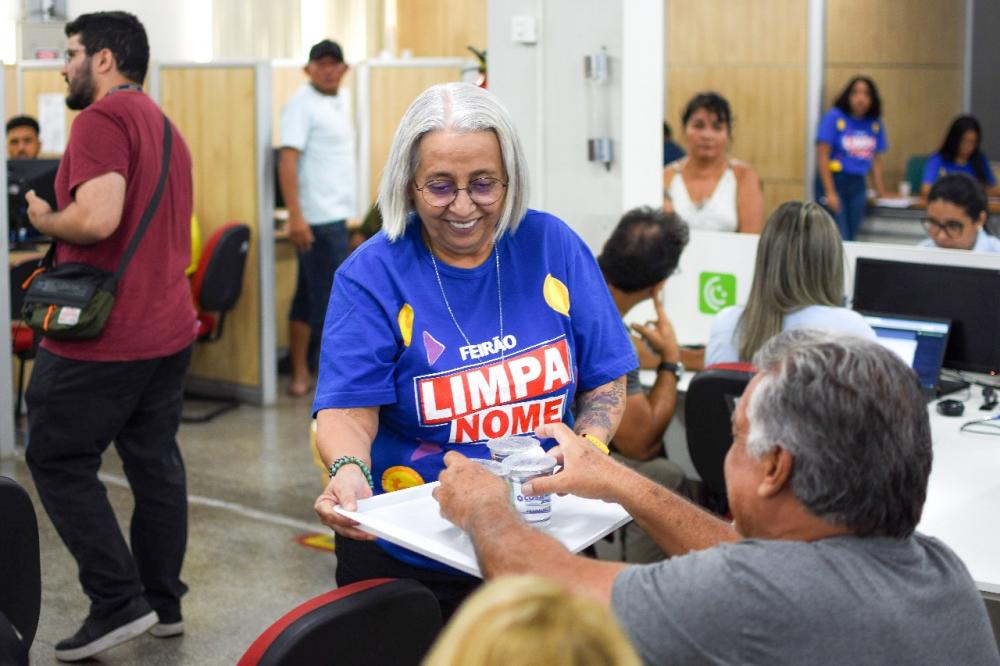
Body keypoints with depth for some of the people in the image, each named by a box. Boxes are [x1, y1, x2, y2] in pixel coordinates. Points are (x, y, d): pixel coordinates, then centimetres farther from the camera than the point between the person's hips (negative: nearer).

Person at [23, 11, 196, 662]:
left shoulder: (104, 117, -13)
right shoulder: (167, 128, 17)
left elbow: (96, 219, -26)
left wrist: (43, 219, -6)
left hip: (105, 336, -9)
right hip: (169, 329, 9)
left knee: (58, 461, 2)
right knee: (155, 461, 13)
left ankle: (120, 602, 1)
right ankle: (163, 601, 20)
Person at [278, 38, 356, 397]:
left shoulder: (341, 101, 15)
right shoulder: (302, 104, -11)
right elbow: (287, 160, -18)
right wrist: (295, 216, -26)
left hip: (334, 215, 9)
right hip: (318, 218, -9)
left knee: (309, 299, 11)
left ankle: (300, 373, 16)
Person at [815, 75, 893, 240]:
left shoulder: (875, 123, 6)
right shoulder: (834, 117, -8)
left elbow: (875, 159, 15)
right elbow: (823, 155, -10)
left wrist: (881, 192, 11)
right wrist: (830, 192, -16)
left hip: (858, 185, 5)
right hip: (833, 180, -5)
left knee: (851, 238, 3)